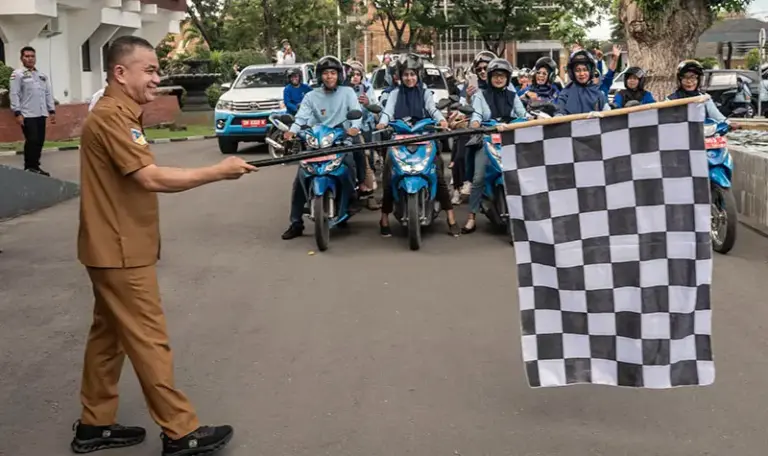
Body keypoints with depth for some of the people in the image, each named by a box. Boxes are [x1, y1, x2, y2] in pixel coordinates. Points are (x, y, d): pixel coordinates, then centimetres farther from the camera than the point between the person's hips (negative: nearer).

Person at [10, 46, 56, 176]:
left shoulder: (42, 75, 16)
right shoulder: (17, 74, -1)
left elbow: (48, 93, 18)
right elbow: (14, 95, -7)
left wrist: (52, 110, 11)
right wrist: (17, 113, -15)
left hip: (41, 114, 6)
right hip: (27, 115, -6)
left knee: (39, 141, 7)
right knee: (32, 141, -10)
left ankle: (35, 166, 18)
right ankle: (29, 168, -1)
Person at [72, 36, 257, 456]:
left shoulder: (119, 116, 14)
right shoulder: (109, 118, -20)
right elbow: (151, 178, -27)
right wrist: (219, 172, -23)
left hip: (116, 248, 10)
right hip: (121, 251, -10)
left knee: (109, 334, 15)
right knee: (149, 342, -4)